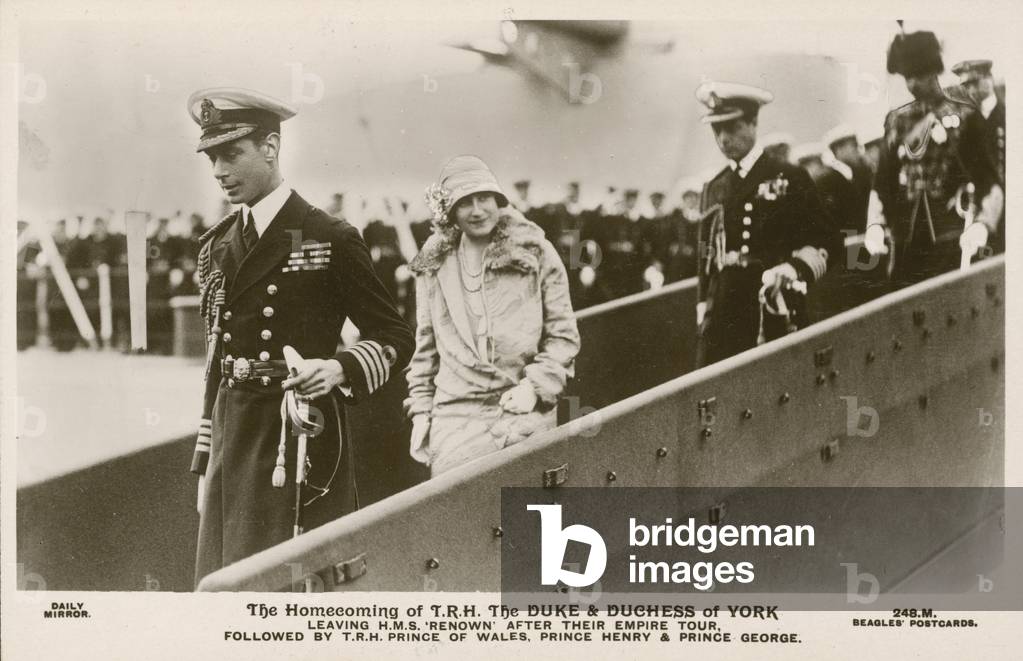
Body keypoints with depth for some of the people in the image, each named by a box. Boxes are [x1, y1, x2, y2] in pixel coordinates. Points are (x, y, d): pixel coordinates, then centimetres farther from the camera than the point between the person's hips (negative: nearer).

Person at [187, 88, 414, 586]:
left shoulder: (330, 240, -5)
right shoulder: (216, 246, 13)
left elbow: (395, 339, 0)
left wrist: (339, 368, -20)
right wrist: (204, 465, 15)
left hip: (303, 437, -5)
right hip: (232, 443, 6)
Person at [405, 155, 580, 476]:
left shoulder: (536, 253, 3)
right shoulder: (433, 265, 11)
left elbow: (563, 335, 4)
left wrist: (535, 386, -7)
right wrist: (420, 408, 13)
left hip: (524, 411, -1)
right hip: (455, 418, 2)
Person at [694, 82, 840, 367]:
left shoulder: (790, 178, 4)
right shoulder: (712, 190, 16)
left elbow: (828, 242, 4)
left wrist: (794, 268, -15)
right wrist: (703, 316, 12)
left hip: (776, 313, -3)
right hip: (722, 318, 3)